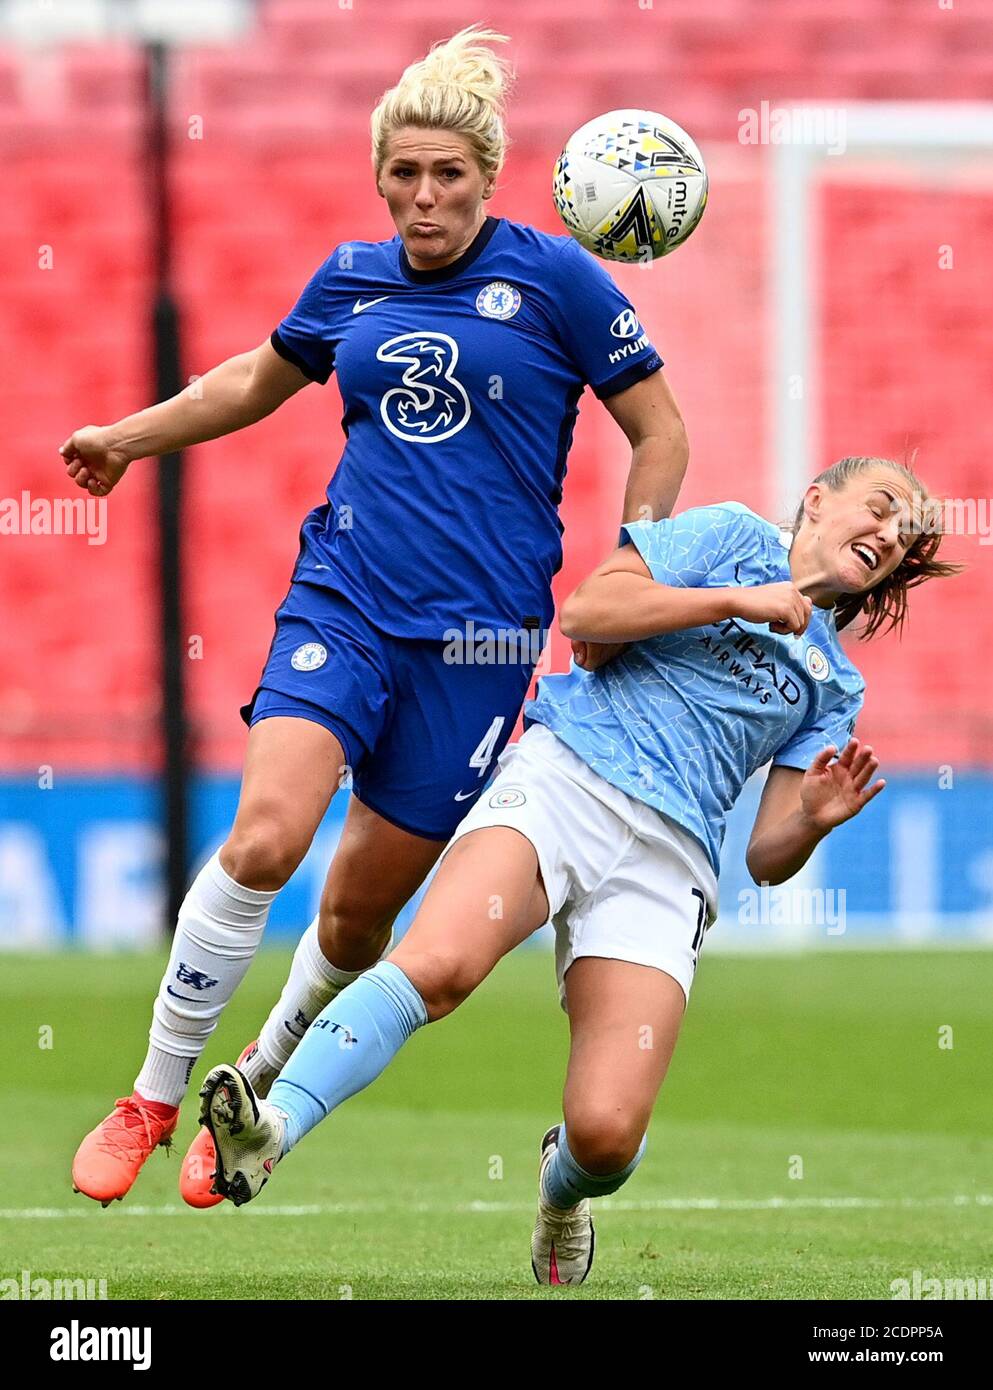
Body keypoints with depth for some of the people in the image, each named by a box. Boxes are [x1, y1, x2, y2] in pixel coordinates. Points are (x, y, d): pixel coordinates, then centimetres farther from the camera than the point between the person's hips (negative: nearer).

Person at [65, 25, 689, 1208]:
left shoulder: (552, 277, -2)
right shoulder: (351, 279, 9)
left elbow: (660, 435, 4)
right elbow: (258, 378, 29)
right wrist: (130, 438, 37)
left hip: (477, 639, -2)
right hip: (342, 602, 2)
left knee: (363, 903, 3)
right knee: (264, 836, -20)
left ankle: (263, 1084, 29)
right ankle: (152, 1097, -8)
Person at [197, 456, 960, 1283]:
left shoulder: (833, 686, 27)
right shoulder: (734, 537, 18)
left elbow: (768, 859, 19)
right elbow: (588, 610, 2)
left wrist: (813, 820, -3)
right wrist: (736, 600, 0)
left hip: (669, 862, 3)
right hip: (568, 777, -3)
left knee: (607, 1134, -16)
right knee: (438, 964, -34)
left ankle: (562, 1188, 19)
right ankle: (272, 1128, -42)